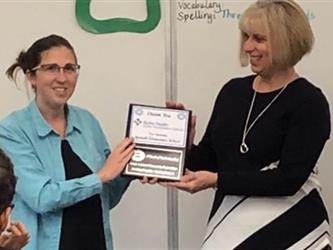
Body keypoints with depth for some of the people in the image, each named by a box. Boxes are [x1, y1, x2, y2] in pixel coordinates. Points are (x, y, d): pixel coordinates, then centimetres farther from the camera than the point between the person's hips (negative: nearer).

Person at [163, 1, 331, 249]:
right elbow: (209, 158, 10)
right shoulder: (233, 90, 5)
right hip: (230, 225, 5)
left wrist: (217, 181, -23)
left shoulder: (308, 102, -10)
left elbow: (289, 179, -18)